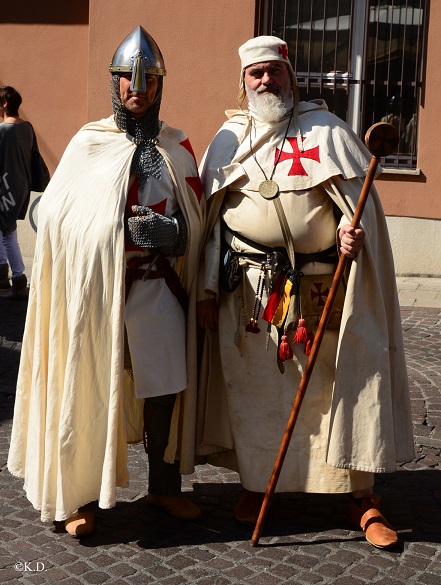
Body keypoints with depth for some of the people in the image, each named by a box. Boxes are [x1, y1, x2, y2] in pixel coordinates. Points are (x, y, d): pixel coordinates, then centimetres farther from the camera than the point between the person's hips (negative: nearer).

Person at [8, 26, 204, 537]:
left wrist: (166, 229, -13)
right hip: (95, 285, -2)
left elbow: (195, 222, 7)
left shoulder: (176, 148, 11)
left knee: (166, 389, 6)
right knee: (90, 393, 3)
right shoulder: (88, 142, 3)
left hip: (157, 288, 2)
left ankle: (164, 486, 25)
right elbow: (54, 214, -3)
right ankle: (84, 495, 19)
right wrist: (105, 228, -15)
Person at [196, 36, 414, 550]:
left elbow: (359, 198, 1)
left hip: (320, 287, -1)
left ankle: (360, 494, 12)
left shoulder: (324, 129, 6)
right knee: (252, 386, 7)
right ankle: (256, 482, 25)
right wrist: (208, 287, 7)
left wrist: (353, 233, -22)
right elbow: (211, 218, 11)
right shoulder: (228, 138, 11)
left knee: (342, 383, 0)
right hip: (249, 290, 2)